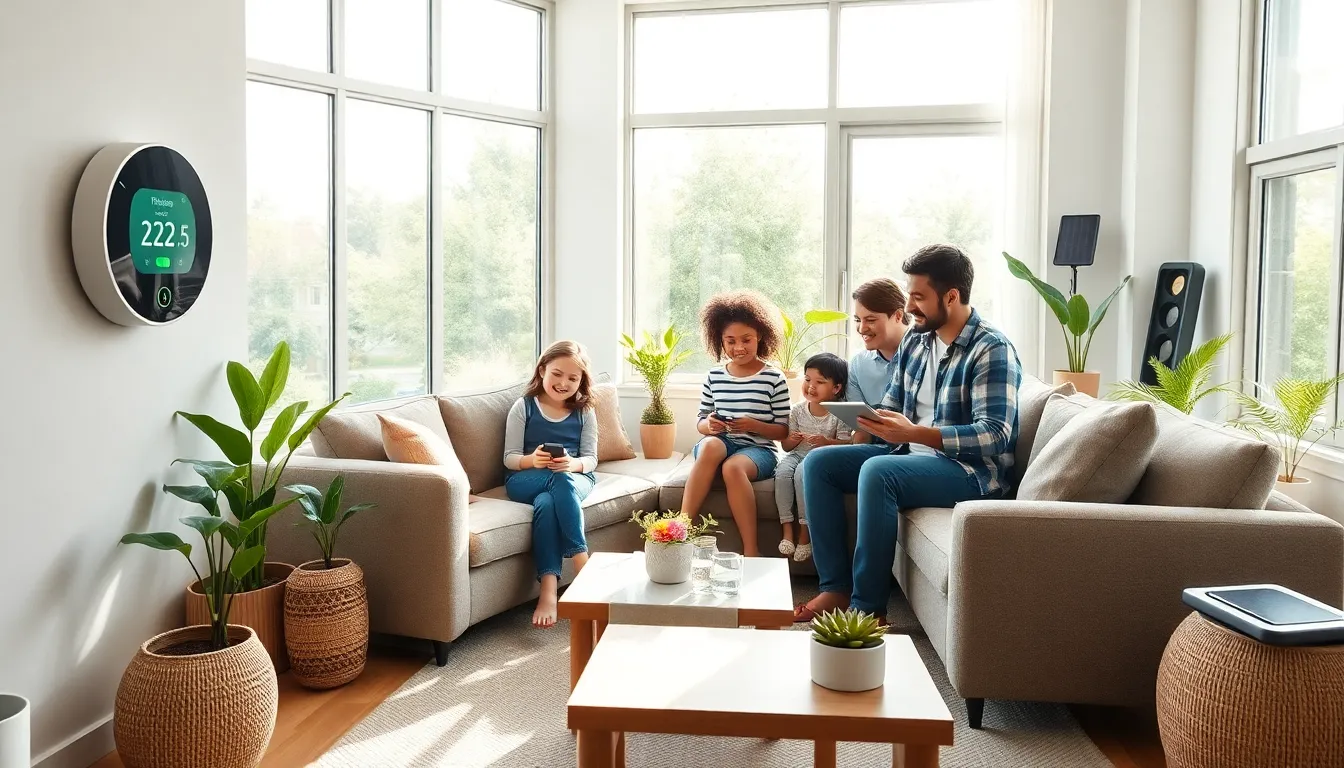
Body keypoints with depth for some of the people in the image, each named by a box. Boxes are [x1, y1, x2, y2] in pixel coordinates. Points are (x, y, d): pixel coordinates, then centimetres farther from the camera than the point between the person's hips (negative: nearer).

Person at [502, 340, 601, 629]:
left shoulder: (584, 412, 10)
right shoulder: (523, 407, 5)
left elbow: (590, 459, 4)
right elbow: (510, 458, 1)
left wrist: (573, 464, -19)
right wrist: (531, 460, -21)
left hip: (575, 478, 1)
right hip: (525, 480, -1)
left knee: (546, 503, -35)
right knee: (561, 481, -37)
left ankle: (548, 589, -41)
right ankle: (582, 563, -38)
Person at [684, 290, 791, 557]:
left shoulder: (774, 378, -2)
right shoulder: (714, 377, 7)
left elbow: (782, 431, -1)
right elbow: (700, 422, 13)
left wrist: (754, 426, -19)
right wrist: (709, 425, -11)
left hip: (758, 450, -2)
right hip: (722, 444, 3)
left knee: (733, 466, -36)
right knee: (711, 444, -34)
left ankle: (751, 551, -29)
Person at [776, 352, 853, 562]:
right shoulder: (798, 411, 5)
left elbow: (846, 445, -9)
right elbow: (786, 446, 10)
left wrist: (827, 442, -27)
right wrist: (792, 440, -14)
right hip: (797, 454, 4)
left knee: (802, 474, -34)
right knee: (782, 472, -30)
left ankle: (804, 531, -24)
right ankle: (787, 528, -25)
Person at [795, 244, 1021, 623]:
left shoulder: (992, 350, -14)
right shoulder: (914, 342, 10)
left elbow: (996, 435, -23)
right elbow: (891, 408, 17)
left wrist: (916, 433, -32)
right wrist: (870, 422, -7)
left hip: (971, 469, -8)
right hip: (911, 454, 9)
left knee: (877, 472, -34)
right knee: (818, 462, -4)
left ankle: (868, 607, -25)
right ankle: (836, 587, -6)